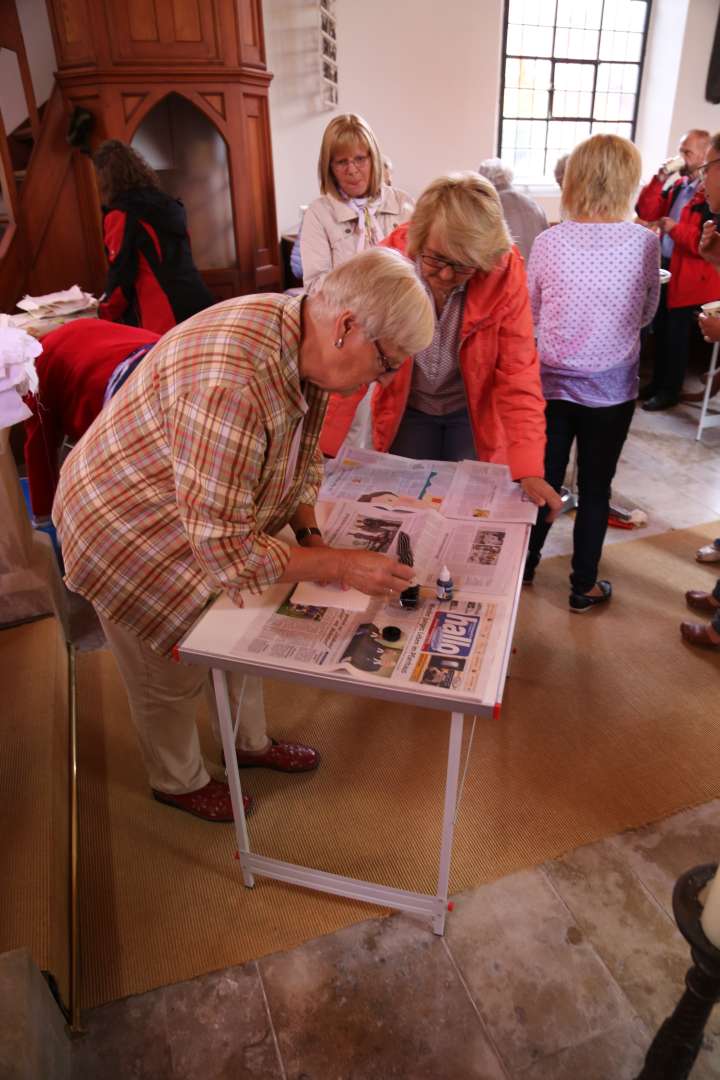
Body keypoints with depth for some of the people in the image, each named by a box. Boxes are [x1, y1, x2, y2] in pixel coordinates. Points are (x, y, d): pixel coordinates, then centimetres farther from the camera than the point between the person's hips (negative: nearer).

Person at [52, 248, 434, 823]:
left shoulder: (305, 342, -11)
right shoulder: (231, 385, -41)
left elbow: (304, 457, 4)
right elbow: (226, 551, -36)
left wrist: (310, 532, -11)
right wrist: (341, 564, -30)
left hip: (211, 520, 8)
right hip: (128, 533, -7)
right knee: (173, 675, 13)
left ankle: (252, 742, 48)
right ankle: (178, 781, 43)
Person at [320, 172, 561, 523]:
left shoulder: (504, 272, -23)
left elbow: (518, 375, -22)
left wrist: (529, 470, -31)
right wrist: (322, 451, -24)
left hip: (475, 411, 0)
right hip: (406, 410, 1)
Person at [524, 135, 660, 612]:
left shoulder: (548, 242, -10)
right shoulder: (645, 242, -10)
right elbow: (647, 313, 4)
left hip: (553, 383, 1)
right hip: (612, 388, -1)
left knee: (544, 480, 16)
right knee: (595, 488, 11)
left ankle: (525, 563, 34)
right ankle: (585, 586, 24)